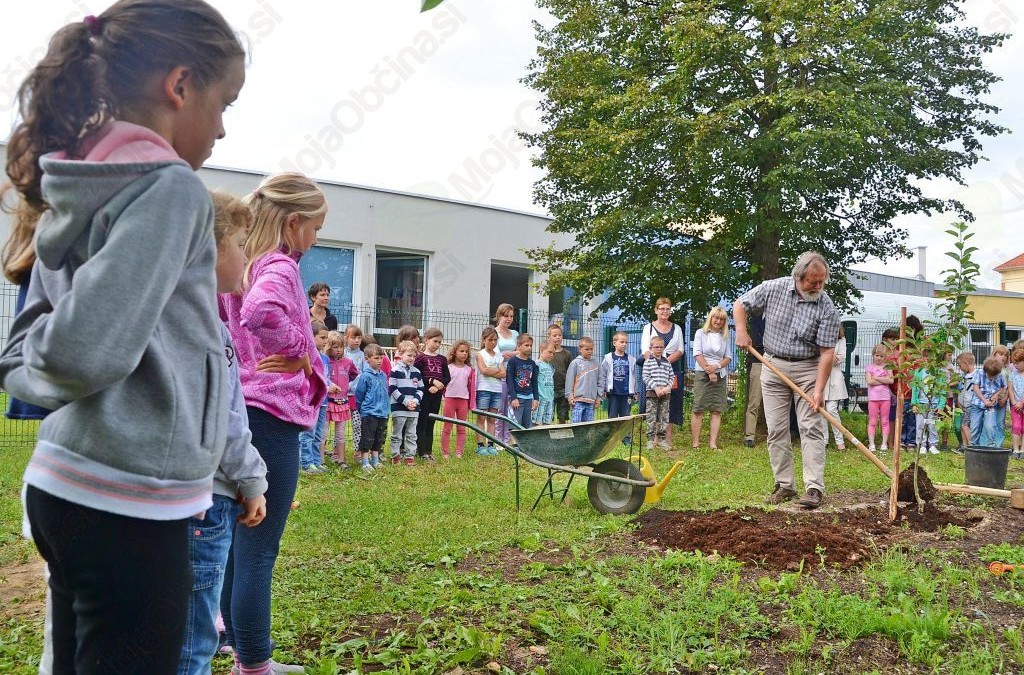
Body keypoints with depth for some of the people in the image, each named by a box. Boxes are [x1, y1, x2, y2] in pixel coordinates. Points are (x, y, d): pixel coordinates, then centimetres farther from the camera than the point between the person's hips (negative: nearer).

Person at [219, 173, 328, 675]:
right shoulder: (280, 266, -14)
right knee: (258, 550, -1)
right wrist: (299, 354, -19)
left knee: (237, 541, 18)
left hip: (234, 409, 9)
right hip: (270, 414, -9)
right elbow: (261, 311, -35)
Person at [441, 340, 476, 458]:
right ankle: (444, 452, 8)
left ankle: (459, 452, 12)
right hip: (450, 399, -2)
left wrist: (472, 404, 5)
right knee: (447, 428, 4)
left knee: (461, 428, 7)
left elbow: (472, 387, 7)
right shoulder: (448, 367, -2)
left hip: (464, 400, 3)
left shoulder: (469, 370, 5)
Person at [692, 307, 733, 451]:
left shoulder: (725, 337, 13)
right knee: (698, 410, -6)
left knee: (717, 411, -2)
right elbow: (697, 354, -4)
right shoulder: (701, 333, 3)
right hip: (702, 374, -3)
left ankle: (713, 444, -3)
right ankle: (696, 443, -3)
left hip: (720, 376, 4)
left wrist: (717, 366, -10)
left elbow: (728, 357, 9)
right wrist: (709, 371, -11)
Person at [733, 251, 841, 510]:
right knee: (776, 430, 3)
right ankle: (784, 485, 11)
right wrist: (741, 331, -10)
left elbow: (826, 352, -16)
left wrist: (819, 390, -22)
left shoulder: (827, 309, -15)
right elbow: (740, 305, 6)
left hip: (808, 369, -2)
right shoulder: (773, 288, -8)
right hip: (774, 366, 3)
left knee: (810, 428, -7)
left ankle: (815, 487, -7)